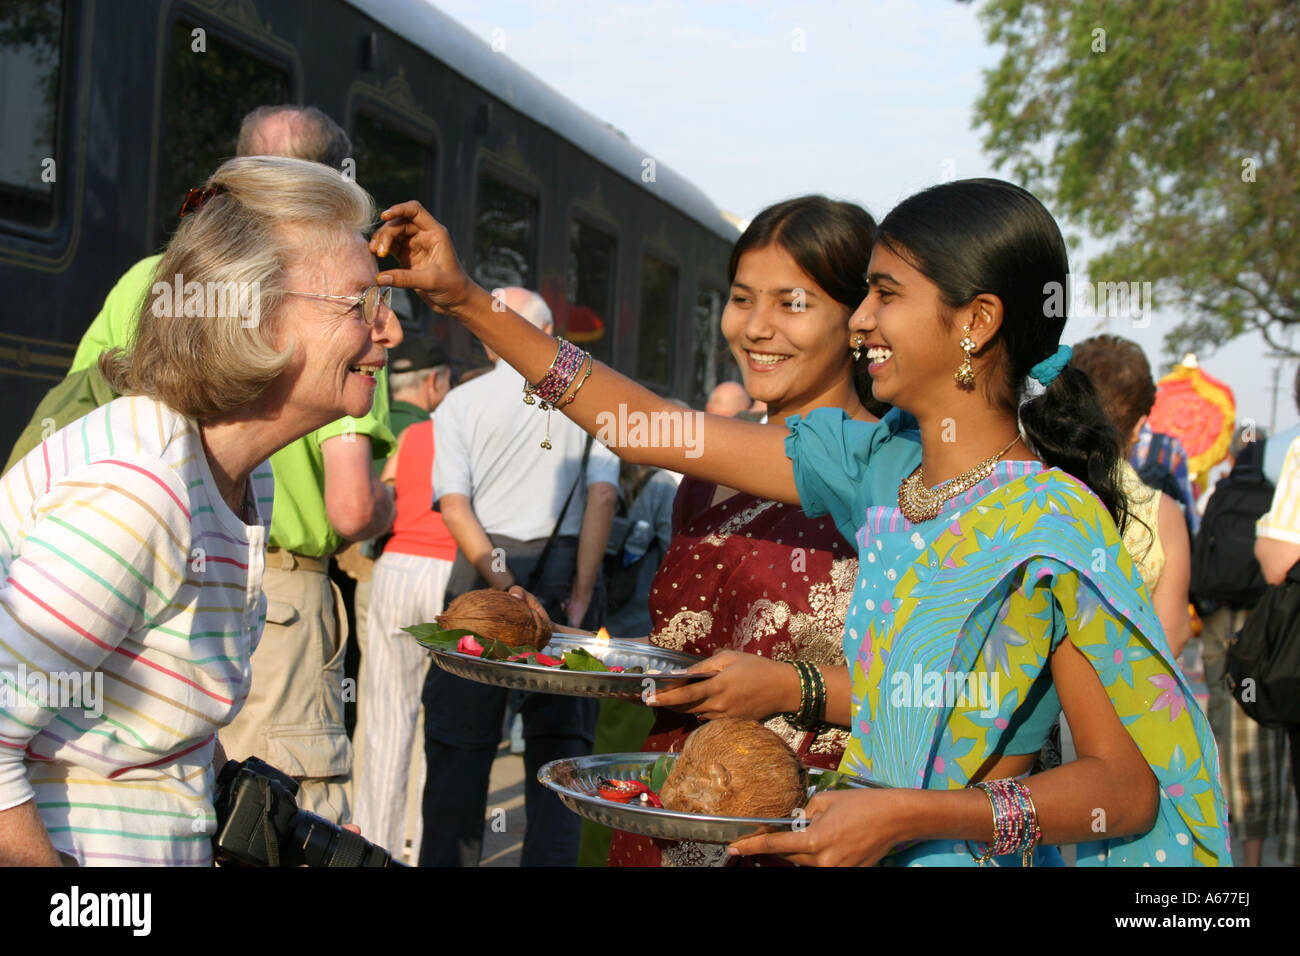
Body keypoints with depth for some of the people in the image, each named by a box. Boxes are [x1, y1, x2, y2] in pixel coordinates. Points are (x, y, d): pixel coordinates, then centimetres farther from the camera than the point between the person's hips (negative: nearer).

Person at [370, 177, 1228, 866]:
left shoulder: (1054, 527, -18)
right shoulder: (881, 462, 1)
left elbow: (1130, 786, -17)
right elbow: (663, 431, 5)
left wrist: (914, 814, -26)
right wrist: (465, 300, 4)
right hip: (869, 846, 6)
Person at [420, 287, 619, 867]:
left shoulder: (462, 402, 5)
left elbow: (455, 504, -7)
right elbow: (602, 496, -4)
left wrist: (502, 585, -11)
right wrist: (581, 593, -5)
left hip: (485, 571, -1)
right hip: (566, 570, 1)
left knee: (459, 740, 7)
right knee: (559, 738, 7)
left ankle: (447, 858, 11)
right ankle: (550, 857, 6)